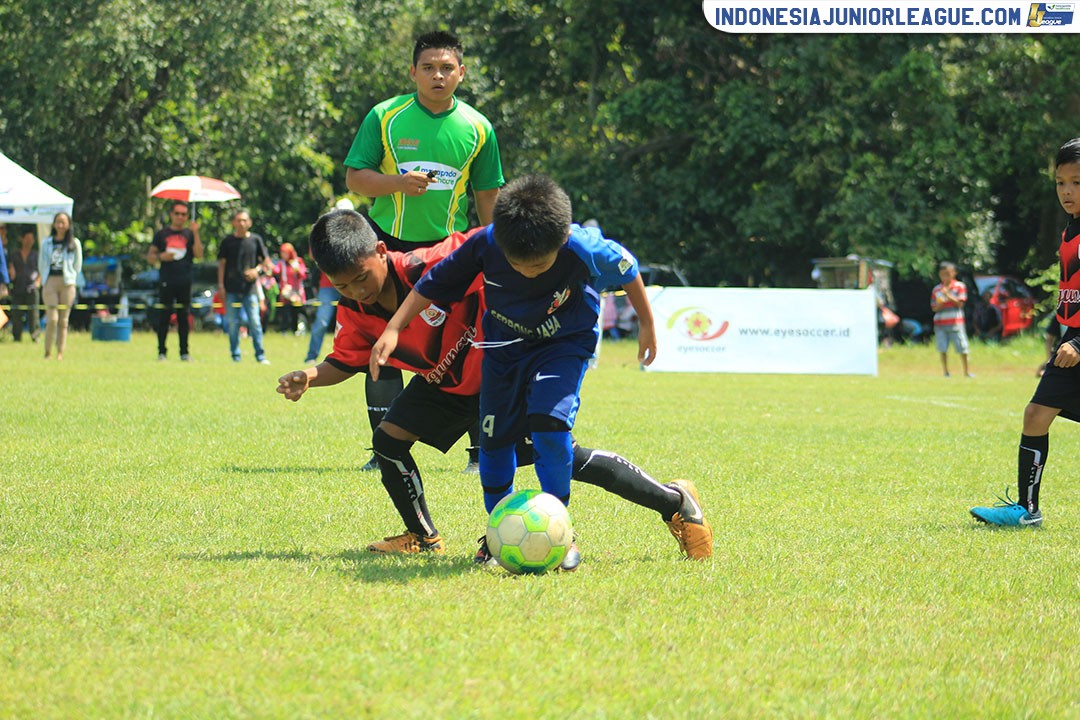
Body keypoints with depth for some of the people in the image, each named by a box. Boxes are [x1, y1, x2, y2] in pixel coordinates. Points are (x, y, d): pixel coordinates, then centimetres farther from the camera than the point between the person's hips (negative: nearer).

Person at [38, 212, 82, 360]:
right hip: (50, 282, 0)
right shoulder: (46, 242, 11)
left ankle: (60, 353, 4)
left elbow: (78, 265, 10)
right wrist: (44, 280, 6)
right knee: (52, 319, -10)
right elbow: (41, 264, 15)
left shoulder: (74, 243, 7)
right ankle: (47, 352, -4)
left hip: (67, 283, 0)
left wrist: (70, 280, 3)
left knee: (63, 320, 0)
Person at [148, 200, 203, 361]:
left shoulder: (190, 234, 10)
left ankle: (184, 352, 6)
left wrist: (195, 233, -11)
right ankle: (161, 351, 2)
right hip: (166, 281, -1)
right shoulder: (161, 234, 9)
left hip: (184, 283, 1)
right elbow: (150, 257, 9)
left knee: (184, 316, 2)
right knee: (164, 316, -2)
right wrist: (161, 257, -12)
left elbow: (199, 255, -4)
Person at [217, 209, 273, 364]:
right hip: (231, 289, 1)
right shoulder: (228, 241, 5)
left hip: (250, 288, -1)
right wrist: (221, 285, 2)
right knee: (232, 323, 1)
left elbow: (267, 263, 8)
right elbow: (222, 263, 8)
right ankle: (235, 355, 10)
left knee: (254, 322, -6)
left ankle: (260, 355, 1)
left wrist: (257, 270, -12)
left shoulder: (255, 240, 4)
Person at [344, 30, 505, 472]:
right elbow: (354, 177, -2)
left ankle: (482, 449, 4)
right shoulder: (385, 118, -2)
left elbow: (487, 194, 10)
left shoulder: (477, 128, 2)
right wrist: (398, 183, -21)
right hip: (390, 245, 0)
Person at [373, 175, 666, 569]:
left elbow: (625, 269, -9)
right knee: (494, 436, 5)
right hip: (504, 343, 3)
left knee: (548, 419, -25)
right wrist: (393, 329, -16)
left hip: (564, 344, -3)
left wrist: (646, 324, 4)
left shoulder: (584, 250, -31)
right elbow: (436, 282, -11)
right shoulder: (485, 244, -27)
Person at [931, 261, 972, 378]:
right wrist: (939, 304, -13)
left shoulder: (960, 286, 2)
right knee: (943, 349, 1)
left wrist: (948, 295, -17)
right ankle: (945, 372, 11)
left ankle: (966, 372, 9)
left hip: (955, 323, -2)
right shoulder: (936, 289, 9)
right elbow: (934, 308, 9)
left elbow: (960, 303, -7)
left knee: (962, 348, -2)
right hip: (940, 323, 2)